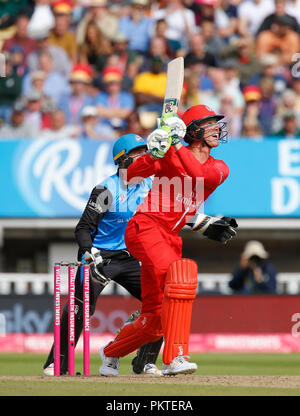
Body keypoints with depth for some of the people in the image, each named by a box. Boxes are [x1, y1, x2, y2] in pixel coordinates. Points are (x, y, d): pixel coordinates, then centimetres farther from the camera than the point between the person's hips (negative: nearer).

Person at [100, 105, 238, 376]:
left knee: (155, 318, 7)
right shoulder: (170, 154, -1)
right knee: (180, 272, -32)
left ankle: (111, 353, 35)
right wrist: (157, 152, -20)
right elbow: (130, 177, -6)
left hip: (171, 238, 7)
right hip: (145, 227, -7)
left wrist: (175, 147, -18)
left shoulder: (219, 168, 10)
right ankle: (175, 358, -37)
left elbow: (198, 175, -13)